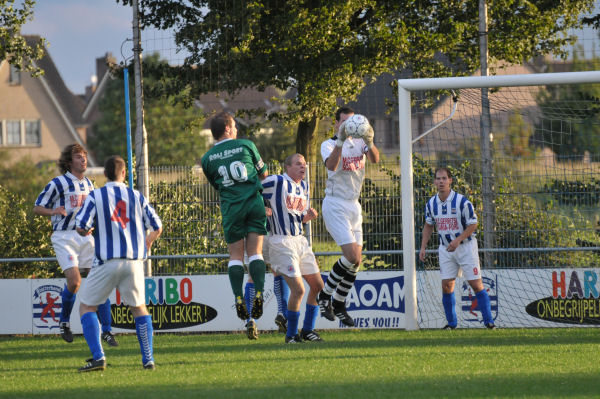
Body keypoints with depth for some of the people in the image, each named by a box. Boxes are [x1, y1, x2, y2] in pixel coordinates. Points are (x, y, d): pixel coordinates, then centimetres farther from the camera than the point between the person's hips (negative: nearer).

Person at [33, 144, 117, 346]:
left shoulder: (88, 184, 14)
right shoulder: (57, 183, -5)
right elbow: (37, 208, -2)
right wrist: (54, 211, -21)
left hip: (86, 236, 5)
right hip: (64, 237, -5)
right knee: (74, 280, -19)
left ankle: (106, 331, 1)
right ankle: (64, 321, 7)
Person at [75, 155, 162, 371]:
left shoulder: (95, 196, -3)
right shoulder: (136, 196, 7)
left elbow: (81, 228, -9)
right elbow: (157, 227, 12)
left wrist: (89, 231, 16)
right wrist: (147, 242, 34)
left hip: (107, 262, -3)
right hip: (134, 261, 3)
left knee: (86, 307, 7)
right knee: (139, 308, 18)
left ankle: (98, 357, -8)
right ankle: (148, 359, 10)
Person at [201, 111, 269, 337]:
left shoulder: (207, 158, 8)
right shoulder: (246, 145, 6)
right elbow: (263, 174, 16)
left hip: (231, 207, 0)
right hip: (254, 202, 0)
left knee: (235, 255, 3)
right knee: (255, 252, 0)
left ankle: (239, 298, -12)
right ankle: (258, 294, -17)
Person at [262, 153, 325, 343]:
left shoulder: (303, 186, 15)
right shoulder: (277, 182, -9)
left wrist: (309, 215, 1)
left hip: (300, 240, 8)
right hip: (282, 241, -8)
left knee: (318, 285, 7)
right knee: (298, 290, -14)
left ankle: (307, 330, 22)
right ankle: (291, 334, 2)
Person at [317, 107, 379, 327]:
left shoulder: (360, 142, 8)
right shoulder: (329, 144, -6)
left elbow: (375, 159, -13)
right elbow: (331, 165, -27)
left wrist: (369, 143, -34)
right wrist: (341, 140, -40)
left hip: (354, 205, 6)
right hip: (335, 204, -6)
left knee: (356, 261, 4)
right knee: (352, 257, -17)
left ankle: (338, 304, 19)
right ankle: (325, 295, 1)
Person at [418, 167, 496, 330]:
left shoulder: (462, 201, -16)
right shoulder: (431, 203, 0)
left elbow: (473, 225, -12)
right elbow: (428, 225, 15)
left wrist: (458, 240, -23)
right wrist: (423, 247, 7)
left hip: (465, 245, -4)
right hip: (446, 248, 4)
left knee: (476, 284, -7)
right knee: (446, 285, -1)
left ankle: (488, 321, 0)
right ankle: (451, 322, 10)